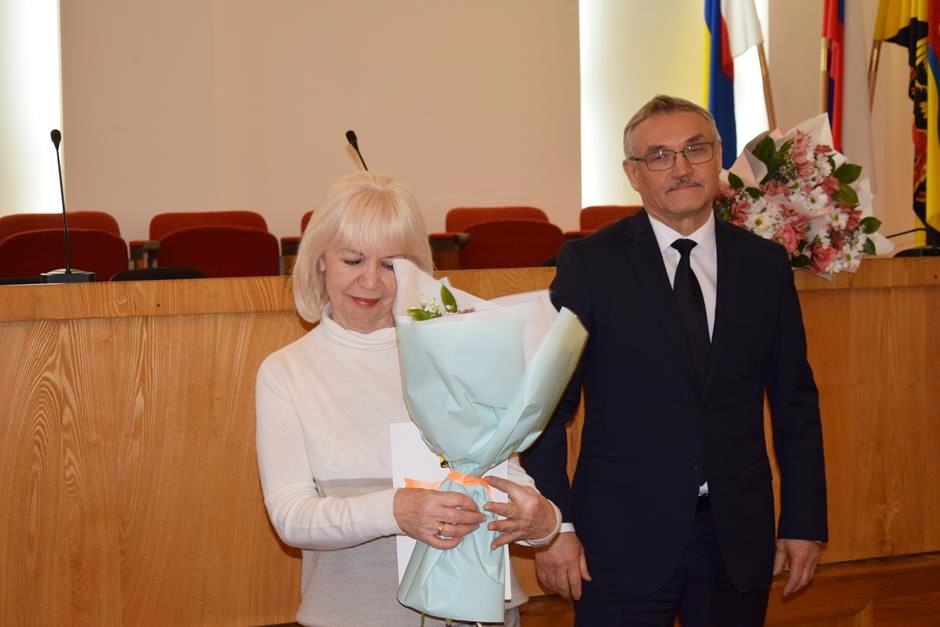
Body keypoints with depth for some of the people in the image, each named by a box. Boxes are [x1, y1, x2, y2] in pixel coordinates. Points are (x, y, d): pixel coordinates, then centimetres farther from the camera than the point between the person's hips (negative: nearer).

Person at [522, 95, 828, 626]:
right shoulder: (590, 263, -4)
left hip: (739, 537, 3)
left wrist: (805, 522, 5)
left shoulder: (765, 263, 5)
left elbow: (795, 401, 8)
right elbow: (549, 401, -4)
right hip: (623, 538, -3)